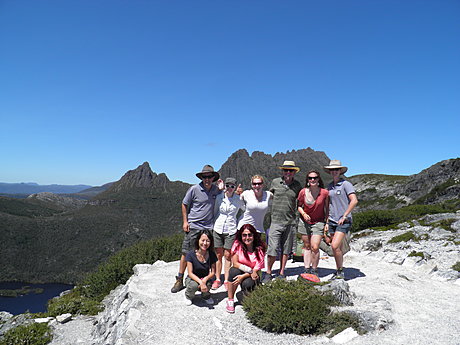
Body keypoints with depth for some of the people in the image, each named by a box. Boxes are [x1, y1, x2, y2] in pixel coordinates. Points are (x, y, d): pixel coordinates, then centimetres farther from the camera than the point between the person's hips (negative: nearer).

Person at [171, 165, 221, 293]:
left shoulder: (216, 189, 4)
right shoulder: (194, 189, -7)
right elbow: (184, 204, 2)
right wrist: (185, 221, -3)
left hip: (208, 227, 3)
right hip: (193, 226, -3)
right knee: (186, 253, 1)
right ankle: (179, 280, 14)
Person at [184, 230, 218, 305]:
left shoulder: (212, 255, -10)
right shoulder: (191, 254, -18)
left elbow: (213, 272, -7)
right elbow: (190, 273, -18)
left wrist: (205, 279, -27)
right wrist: (200, 282, -34)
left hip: (205, 278, 2)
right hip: (192, 278, -1)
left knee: (208, 284, -31)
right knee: (194, 285, -34)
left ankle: (206, 296, 7)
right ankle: (188, 297, 3)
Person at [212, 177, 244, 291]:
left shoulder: (238, 199, -1)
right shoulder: (219, 197, 2)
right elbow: (214, 212, 11)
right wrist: (211, 225, 11)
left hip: (231, 230, -1)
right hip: (218, 229, 1)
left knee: (227, 255, 2)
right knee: (218, 255, 5)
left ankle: (226, 280, 13)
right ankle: (217, 279, 17)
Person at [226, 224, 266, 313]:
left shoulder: (259, 249, -13)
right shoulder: (238, 245, -12)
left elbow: (257, 270, -17)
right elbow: (235, 263, -15)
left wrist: (243, 276, -31)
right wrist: (250, 270, -24)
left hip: (252, 276, -1)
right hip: (239, 272, 1)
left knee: (247, 284, -33)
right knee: (234, 271, -33)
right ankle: (230, 300, -14)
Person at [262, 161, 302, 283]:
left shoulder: (297, 186, 5)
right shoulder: (275, 182, 2)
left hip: (291, 222, 2)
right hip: (276, 221, -1)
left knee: (286, 249, 10)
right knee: (272, 250, -5)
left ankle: (282, 273, 24)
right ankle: (268, 273, 14)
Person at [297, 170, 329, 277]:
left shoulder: (324, 193, -13)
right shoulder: (303, 192, -10)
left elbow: (327, 208, 0)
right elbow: (299, 206, 5)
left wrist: (327, 223, -3)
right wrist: (303, 214, -13)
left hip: (318, 222, -2)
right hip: (305, 222, 2)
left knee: (315, 248, -8)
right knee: (306, 246, 10)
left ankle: (314, 270, 12)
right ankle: (307, 269, 20)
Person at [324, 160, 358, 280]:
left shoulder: (346, 184, -6)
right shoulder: (329, 186, 13)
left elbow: (354, 201, -16)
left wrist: (344, 216, -17)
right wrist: (327, 222, 14)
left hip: (344, 221, -6)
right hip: (332, 221, 6)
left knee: (335, 246, -16)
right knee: (338, 248, 11)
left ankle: (340, 272, 2)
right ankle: (339, 272, 22)